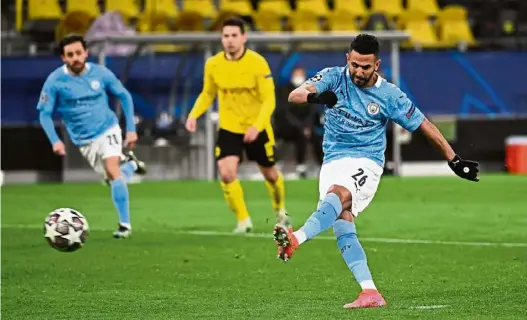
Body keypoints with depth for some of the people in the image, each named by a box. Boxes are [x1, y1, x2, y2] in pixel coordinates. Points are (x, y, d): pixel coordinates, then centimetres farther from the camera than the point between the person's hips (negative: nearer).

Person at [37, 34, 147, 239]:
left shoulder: (100, 73, -10)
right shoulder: (55, 81, -14)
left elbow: (124, 96, 3)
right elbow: (45, 113, -6)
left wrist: (131, 128, 0)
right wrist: (55, 141, -19)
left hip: (107, 130, -1)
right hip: (84, 141, 1)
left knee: (113, 170, -22)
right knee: (114, 178, 6)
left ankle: (125, 225, -13)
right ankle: (130, 164, 43)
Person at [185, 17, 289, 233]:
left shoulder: (258, 63, -17)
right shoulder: (212, 64, -7)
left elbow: (269, 99, -18)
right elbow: (207, 94, 9)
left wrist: (257, 126, -32)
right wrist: (194, 114, -10)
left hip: (257, 128, -2)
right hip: (229, 128, 2)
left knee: (269, 174, 14)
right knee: (226, 174, -18)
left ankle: (280, 210, 44)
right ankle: (243, 221, -2)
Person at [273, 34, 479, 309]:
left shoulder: (389, 95, -2)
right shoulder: (334, 77, 1)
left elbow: (424, 126, 6)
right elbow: (294, 95, -12)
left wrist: (455, 161, 6)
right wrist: (315, 97, -36)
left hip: (365, 164, -4)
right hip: (332, 161, 4)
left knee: (337, 194, -34)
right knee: (341, 224, -13)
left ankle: (295, 240, -58)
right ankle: (370, 293, -15)